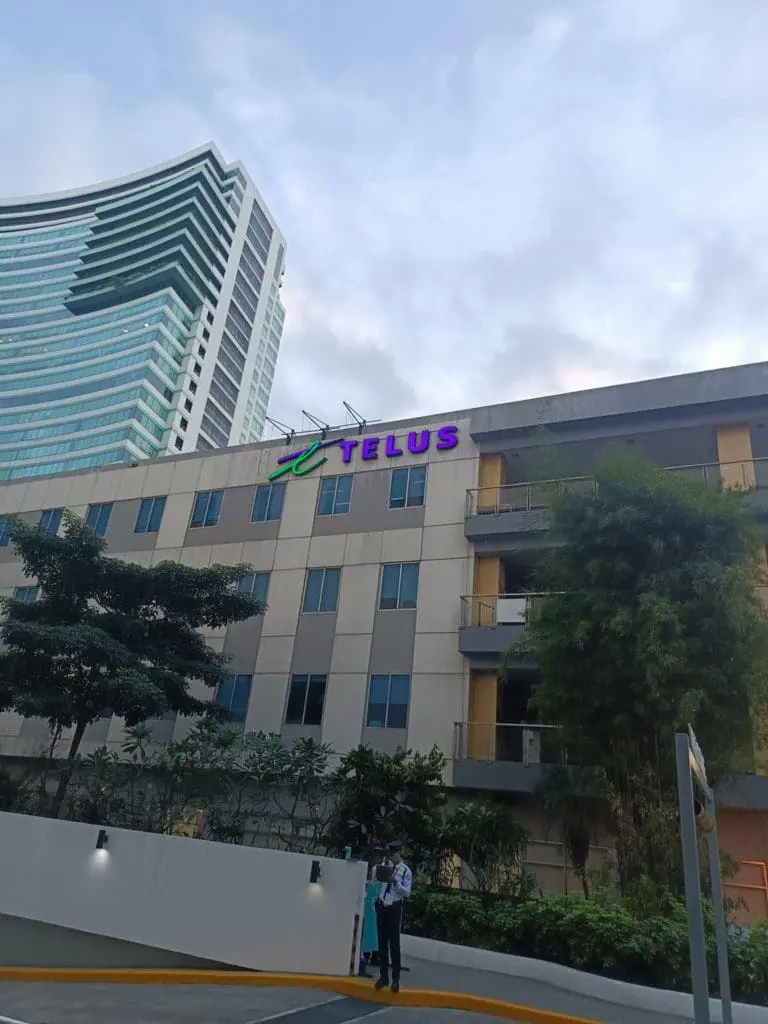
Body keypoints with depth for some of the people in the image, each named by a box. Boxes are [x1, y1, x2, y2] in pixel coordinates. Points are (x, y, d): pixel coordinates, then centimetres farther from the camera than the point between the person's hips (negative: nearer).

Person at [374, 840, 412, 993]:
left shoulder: (406, 871, -4)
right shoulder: (384, 865, 3)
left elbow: (407, 893, -12)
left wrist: (395, 882, -21)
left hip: (394, 908, -3)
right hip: (381, 906, 3)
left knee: (394, 943, 1)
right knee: (382, 942, 9)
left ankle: (396, 979, 10)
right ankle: (383, 976, 20)